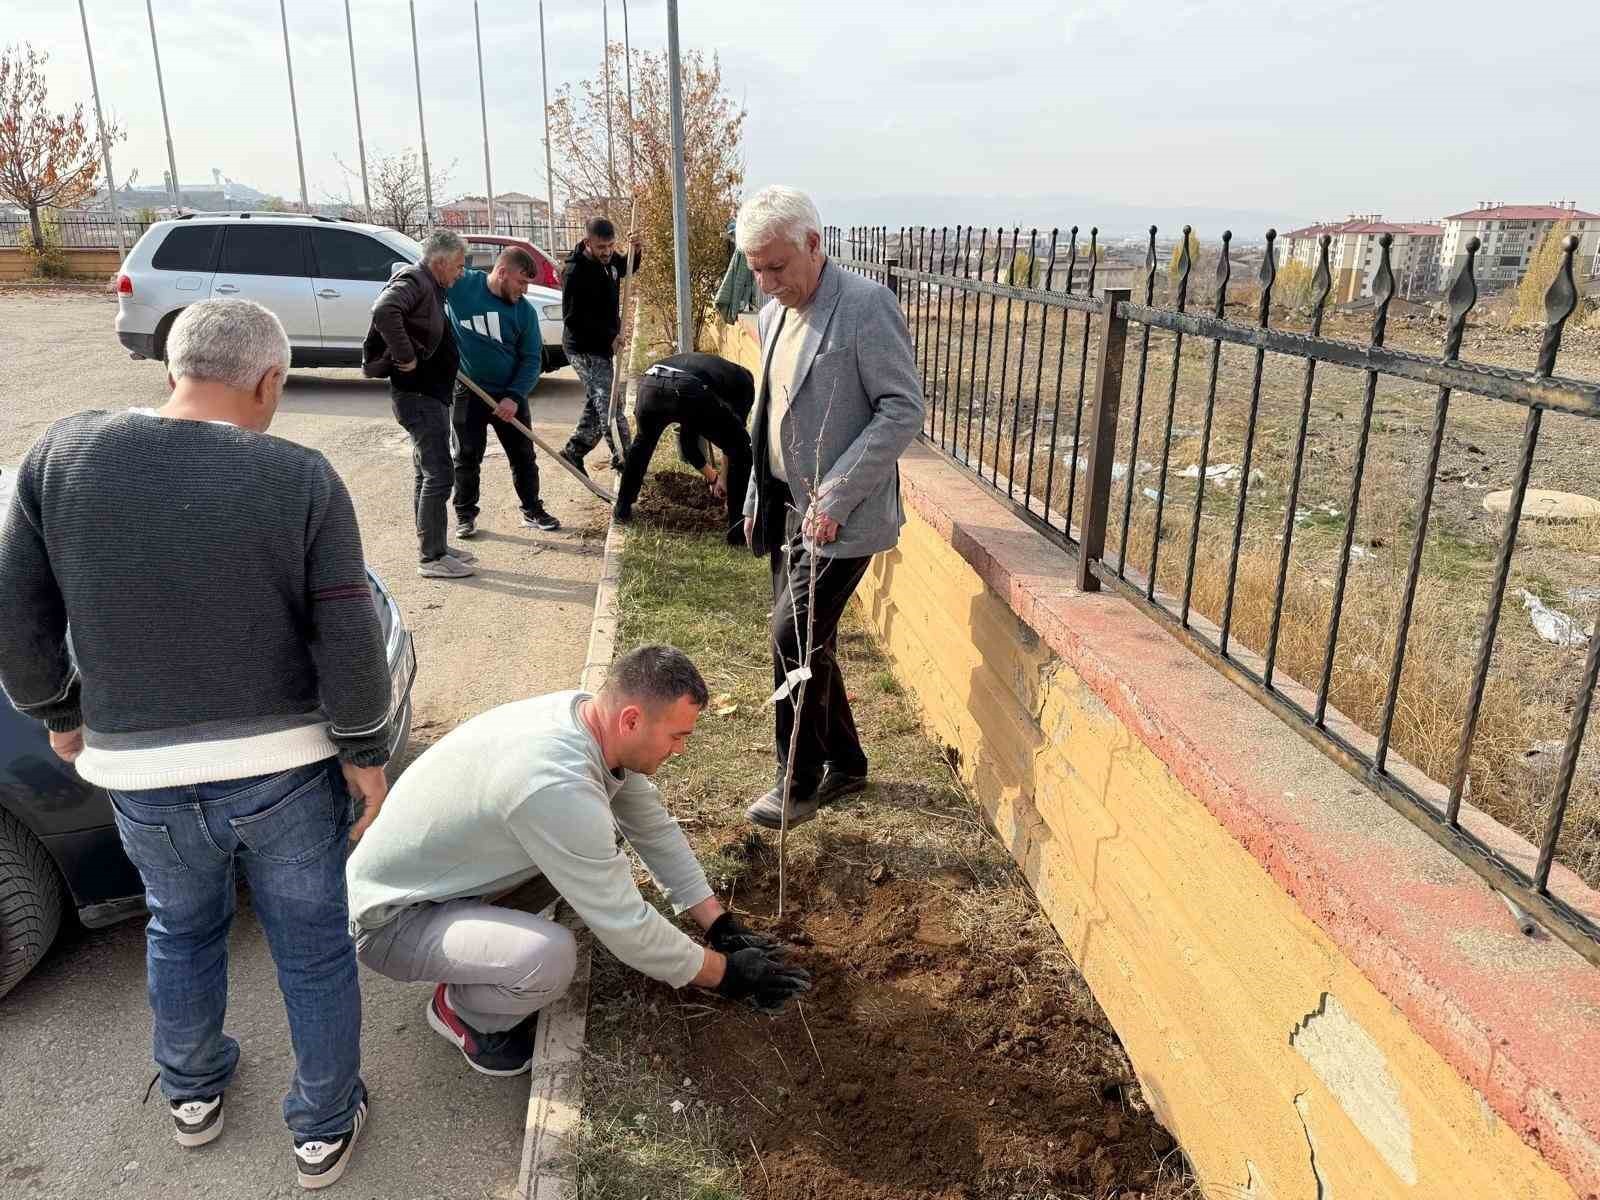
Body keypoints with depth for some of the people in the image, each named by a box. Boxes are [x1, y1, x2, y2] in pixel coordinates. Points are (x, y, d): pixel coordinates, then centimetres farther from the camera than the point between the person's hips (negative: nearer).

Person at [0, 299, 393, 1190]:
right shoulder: (303, 480, -15)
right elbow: (350, 646, -15)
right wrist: (367, 756, -1)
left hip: (143, 774, 3)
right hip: (287, 766, -2)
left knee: (182, 930, 28)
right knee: (314, 947, 17)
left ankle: (194, 1093, 49)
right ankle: (326, 1128, 33)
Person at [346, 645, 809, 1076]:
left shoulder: (585, 714, -10)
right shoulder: (557, 786, -36)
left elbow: (653, 826, 3)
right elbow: (625, 925, -27)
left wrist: (721, 925, 3)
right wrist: (724, 973, -13)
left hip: (438, 874, 8)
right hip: (390, 919, -8)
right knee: (550, 957, -32)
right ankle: (463, 1010, 1)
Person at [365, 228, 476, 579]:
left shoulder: (430, 287, 16)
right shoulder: (414, 280, -15)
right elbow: (384, 311, -35)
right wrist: (405, 357, -28)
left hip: (430, 394, 11)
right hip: (418, 395, -11)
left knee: (427, 473, 16)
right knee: (439, 474, -9)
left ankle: (436, 547, 25)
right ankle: (431, 558, -4)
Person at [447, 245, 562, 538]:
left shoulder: (525, 311, -4)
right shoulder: (459, 285, -11)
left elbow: (531, 359, -3)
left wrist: (515, 396, -16)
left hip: (509, 394, 2)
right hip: (468, 392, -2)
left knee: (523, 455, 10)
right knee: (467, 457, 7)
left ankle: (532, 510, 26)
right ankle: (465, 514, 22)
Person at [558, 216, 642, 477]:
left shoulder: (608, 259, 1)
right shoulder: (576, 272, -22)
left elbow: (627, 269, 25)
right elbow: (573, 319, -22)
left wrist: (635, 250, 3)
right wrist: (610, 336, -22)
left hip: (602, 347, 9)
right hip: (584, 349, -9)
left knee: (597, 403, 15)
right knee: (609, 404, -10)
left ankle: (573, 451, 27)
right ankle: (623, 460, -6)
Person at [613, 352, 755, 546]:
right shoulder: (744, 379, 30)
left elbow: (687, 438, 49)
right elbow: (733, 433, 25)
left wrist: (711, 476, 60)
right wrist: (723, 479, 38)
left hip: (649, 384, 6)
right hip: (687, 391, -6)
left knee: (643, 442, 38)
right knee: (740, 449, 15)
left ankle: (622, 508, 45)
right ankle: (738, 529, 13)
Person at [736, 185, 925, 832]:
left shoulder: (866, 305, -13)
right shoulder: (772, 314, 11)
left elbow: (903, 409, -17)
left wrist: (836, 497, -21)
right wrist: (757, 497, 15)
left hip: (841, 513, -8)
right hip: (788, 506, 8)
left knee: (794, 635, -10)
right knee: (803, 639, 12)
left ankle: (799, 783, 9)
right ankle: (844, 764, 30)